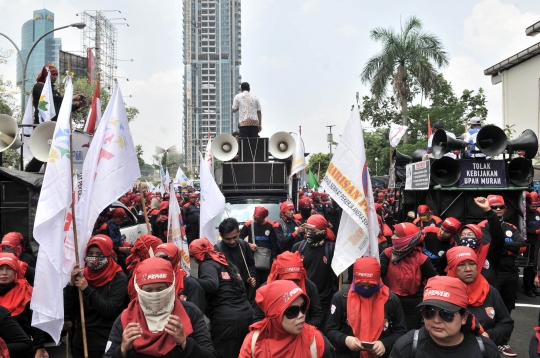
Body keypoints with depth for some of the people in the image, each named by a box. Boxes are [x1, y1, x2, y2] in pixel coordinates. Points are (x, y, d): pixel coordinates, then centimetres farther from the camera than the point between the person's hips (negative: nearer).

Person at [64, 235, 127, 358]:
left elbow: (110, 310, -19)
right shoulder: (82, 275, 2)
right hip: (80, 340, 4)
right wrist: (72, 284, -15)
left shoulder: (119, 278, -10)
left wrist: (87, 289, -22)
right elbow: (67, 308, 0)